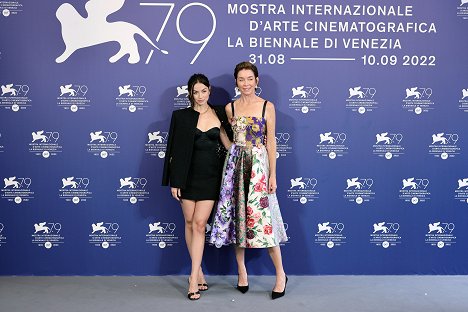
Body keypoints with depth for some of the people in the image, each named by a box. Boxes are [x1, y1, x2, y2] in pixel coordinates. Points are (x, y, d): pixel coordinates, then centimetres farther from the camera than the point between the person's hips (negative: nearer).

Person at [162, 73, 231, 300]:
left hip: (210, 175, 0)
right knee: (190, 223, 6)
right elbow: (174, 150, 1)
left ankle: (194, 278, -2)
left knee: (199, 224, -6)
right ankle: (198, 272, 21)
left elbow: (227, 142, 13)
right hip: (188, 175, 1)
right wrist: (174, 182, -3)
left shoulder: (219, 114, 5)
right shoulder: (181, 116, 2)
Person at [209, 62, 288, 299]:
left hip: (259, 165, -3)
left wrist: (273, 174, -6)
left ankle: (281, 274, 8)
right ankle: (241, 271, 19)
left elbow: (270, 142, -1)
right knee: (237, 215, 5)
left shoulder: (267, 107, 0)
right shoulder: (230, 108, 8)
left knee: (263, 217, -6)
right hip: (235, 164, 3)